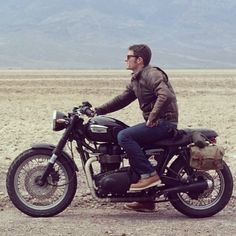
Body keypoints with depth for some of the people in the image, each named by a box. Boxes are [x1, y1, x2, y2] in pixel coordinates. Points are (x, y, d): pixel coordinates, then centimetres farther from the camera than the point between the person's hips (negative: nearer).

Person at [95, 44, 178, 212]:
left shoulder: (152, 74, -12)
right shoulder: (136, 79, 19)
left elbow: (165, 96, -28)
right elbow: (122, 99, 22)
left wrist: (152, 118, -24)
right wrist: (98, 111, 16)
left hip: (164, 121, -10)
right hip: (154, 122, 10)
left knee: (124, 136, -20)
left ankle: (150, 174, -19)